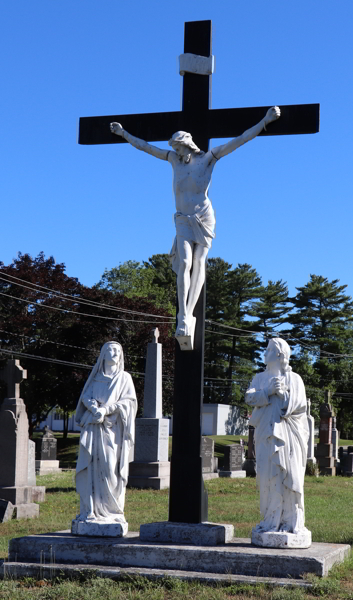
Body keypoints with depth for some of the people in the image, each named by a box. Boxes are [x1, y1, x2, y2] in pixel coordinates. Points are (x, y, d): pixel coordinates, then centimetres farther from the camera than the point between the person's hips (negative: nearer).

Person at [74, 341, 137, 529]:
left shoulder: (124, 378, 12)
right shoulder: (95, 377, 18)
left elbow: (128, 400, 0)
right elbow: (86, 397, 8)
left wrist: (106, 410, -13)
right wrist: (95, 409, -14)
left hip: (112, 429, -2)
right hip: (93, 428, 2)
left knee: (110, 468, -9)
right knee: (91, 466, -5)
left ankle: (112, 510, -6)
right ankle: (90, 511, -3)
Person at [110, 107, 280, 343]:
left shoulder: (208, 157, 0)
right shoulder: (175, 159, 9)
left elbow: (239, 140, -4)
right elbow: (145, 147, 20)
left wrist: (265, 121, -9)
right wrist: (123, 133, 26)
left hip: (204, 219, -1)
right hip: (183, 220, 1)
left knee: (199, 265, -5)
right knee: (185, 263, -16)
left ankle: (189, 316, -2)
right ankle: (183, 317, -20)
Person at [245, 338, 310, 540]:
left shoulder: (295, 379, 13)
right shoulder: (260, 378, 17)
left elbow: (301, 404, 2)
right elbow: (250, 397, 1)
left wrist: (283, 394, -14)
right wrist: (269, 391, -13)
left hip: (289, 433, -1)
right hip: (268, 433, 1)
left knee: (290, 476, -6)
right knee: (269, 476, -3)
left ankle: (292, 522, -4)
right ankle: (272, 521, 1)